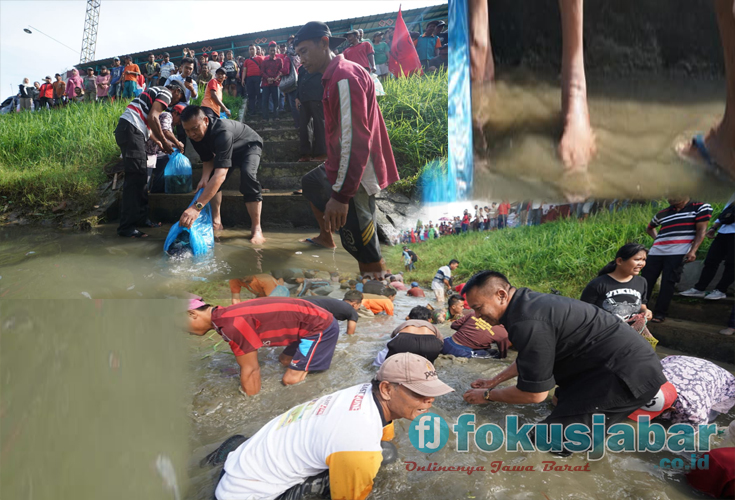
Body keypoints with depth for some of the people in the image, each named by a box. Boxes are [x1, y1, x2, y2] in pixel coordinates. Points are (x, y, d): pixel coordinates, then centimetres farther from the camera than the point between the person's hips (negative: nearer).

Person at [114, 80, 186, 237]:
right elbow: (152, 118, -14)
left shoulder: (155, 92, 30)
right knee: (135, 178, -12)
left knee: (140, 177, 13)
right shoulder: (166, 93, 1)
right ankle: (126, 227, -12)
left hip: (125, 130, 10)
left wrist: (159, 143, 28)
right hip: (131, 130, -10)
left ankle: (141, 217, 19)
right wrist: (164, 141, -6)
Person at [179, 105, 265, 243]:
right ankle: (216, 221, 4)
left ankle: (256, 228, -27)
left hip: (249, 146, -8)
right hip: (228, 148, 8)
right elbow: (208, 160, -9)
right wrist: (204, 178, -34)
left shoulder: (222, 132, -45)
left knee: (247, 174, -33)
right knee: (209, 180, -7)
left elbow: (221, 174, -54)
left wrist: (197, 207, -62)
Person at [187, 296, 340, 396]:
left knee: (290, 379, -10)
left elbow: (251, 369, -20)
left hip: (320, 327, -10)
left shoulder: (234, 324, -27)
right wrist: (244, 387, 17)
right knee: (284, 360, 26)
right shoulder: (225, 318, 4)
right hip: (314, 320, 10)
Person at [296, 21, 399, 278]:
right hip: (338, 167, 11)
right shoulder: (334, 75, 13)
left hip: (354, 178, -11)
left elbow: (355, 139, -27)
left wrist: (341, 195, -29)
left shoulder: (345, 76, -19)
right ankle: (326, 238, 47)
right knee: (309, 183, 33)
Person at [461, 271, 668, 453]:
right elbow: (527, 360, 24)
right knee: (563, 397, 27)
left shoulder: (528, 323, -25)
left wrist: (488, 395, -1)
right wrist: (494, 381, 24)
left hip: (631, 371, -10)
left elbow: (534, 393, -16)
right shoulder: (528, 304, 7)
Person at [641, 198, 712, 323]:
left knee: (668, 283, -8)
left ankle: (660, 313, 0)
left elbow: (701, 231, -1)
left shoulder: (700, 207, 5)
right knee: (646, 281, 0)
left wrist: (693, 251, -13)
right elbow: (650, 228, 33)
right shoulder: (663, 213, 16)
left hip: (677, 253, -4)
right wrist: (658, 240, 14)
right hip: (656, 252, 4)